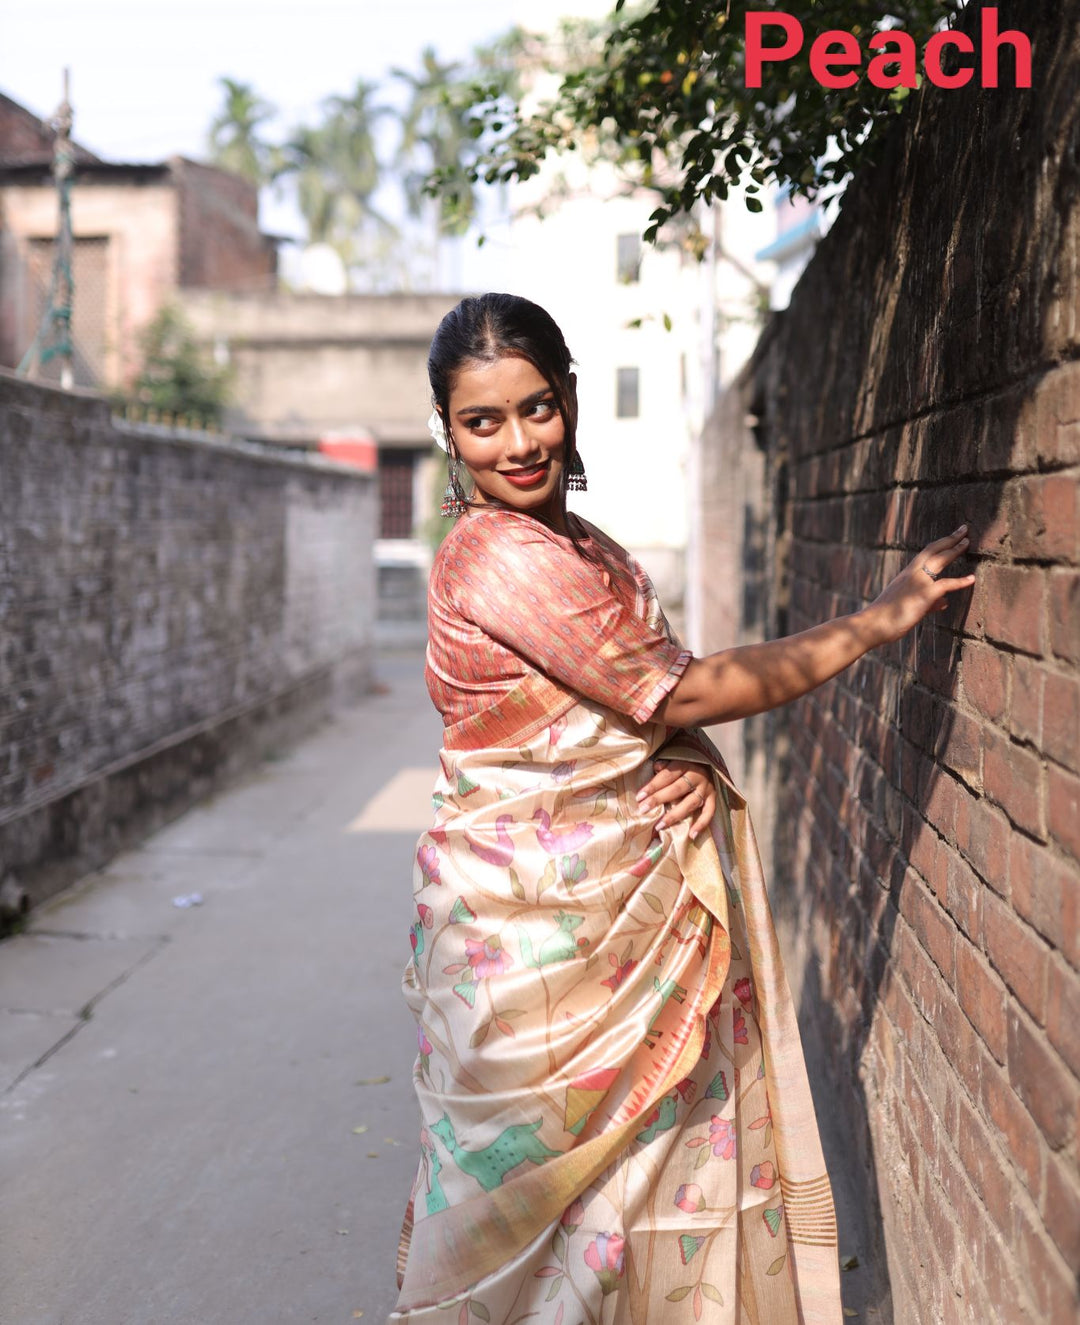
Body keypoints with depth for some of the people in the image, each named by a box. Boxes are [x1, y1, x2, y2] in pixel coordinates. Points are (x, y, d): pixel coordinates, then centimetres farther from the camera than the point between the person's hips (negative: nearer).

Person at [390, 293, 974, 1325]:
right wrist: (880, 622, -10)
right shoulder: (500, 556, -19)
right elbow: (678, 696, -16)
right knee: (554, 1166, 5)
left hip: (619, 909, 8)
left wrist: (692, 764, -13)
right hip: (536, 919, -8)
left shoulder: (577, 544, 10)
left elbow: (646, 708, 12)